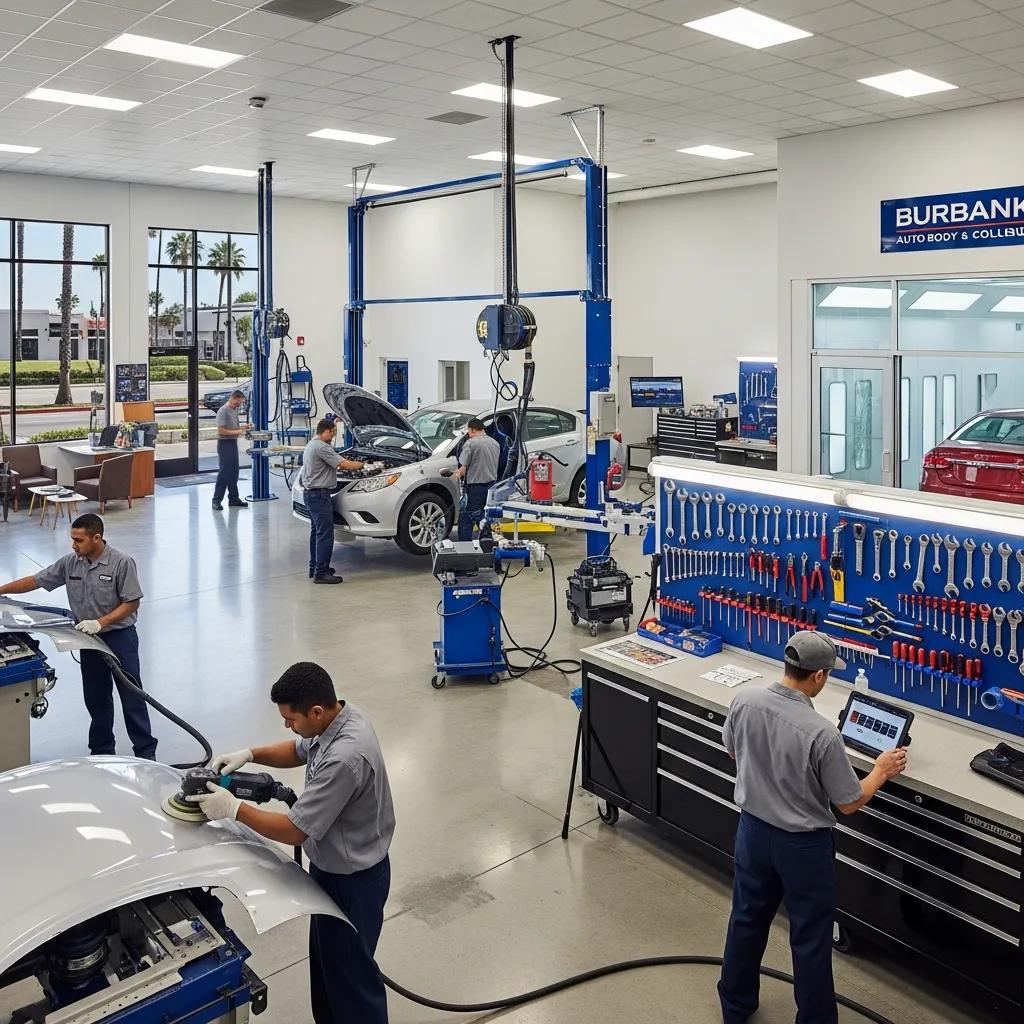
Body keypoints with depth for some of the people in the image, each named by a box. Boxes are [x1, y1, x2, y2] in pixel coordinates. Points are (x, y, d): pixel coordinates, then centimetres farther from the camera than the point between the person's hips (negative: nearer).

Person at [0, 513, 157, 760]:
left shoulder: (121, 563, -17)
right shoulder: (69, 563, -1)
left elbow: (132, 603, -15)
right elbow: (35, 581, 7)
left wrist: (100, 622, -23)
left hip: (119, 636, -5)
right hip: (89, 639, 5)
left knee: (131, 696, 1)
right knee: (96, 698, 15)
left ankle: (145, 751, 11)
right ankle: (101, 751, 29)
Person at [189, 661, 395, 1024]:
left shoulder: (344, 758, -38)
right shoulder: (337, 715, -9)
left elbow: (294, 830, -30)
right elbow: (299, 751, 13)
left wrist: (233, 808, -19)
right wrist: (249, 755, -3)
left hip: (352, 880, -9)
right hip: (333, 865, 9)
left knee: (349, 969, 12)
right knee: (325, 958, 26)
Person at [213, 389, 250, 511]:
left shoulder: (234, 410, 13)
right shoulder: (223, 411, -14)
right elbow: (221, 430, -19)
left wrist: (242, 427, 9)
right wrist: (236, 432, -19)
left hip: (233, 443, 9)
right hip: (225, 444, -9)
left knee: (234, 473, 12)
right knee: (224, 473, -7)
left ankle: (233, 498, 20)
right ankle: (217, 500, -2)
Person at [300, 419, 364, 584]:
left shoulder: (311, 444, 15)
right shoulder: (322, 448, -18)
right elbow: (345, 465, -21)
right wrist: (362, 464, -5)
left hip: (310, 493, 11)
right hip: (319, 494, -11)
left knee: (316, 531, 17)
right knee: (325, 533, -9)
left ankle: (314, 568, 24)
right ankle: (321, 573, -9)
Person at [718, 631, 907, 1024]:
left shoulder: (744, 702, -15)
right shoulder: (822, 734, -30)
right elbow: (850, 803, -16)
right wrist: (882, 771, 2)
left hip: (753, 829, 6)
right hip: (802, 844, -5)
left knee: (747, 919, 22)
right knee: (810, 938, 13)